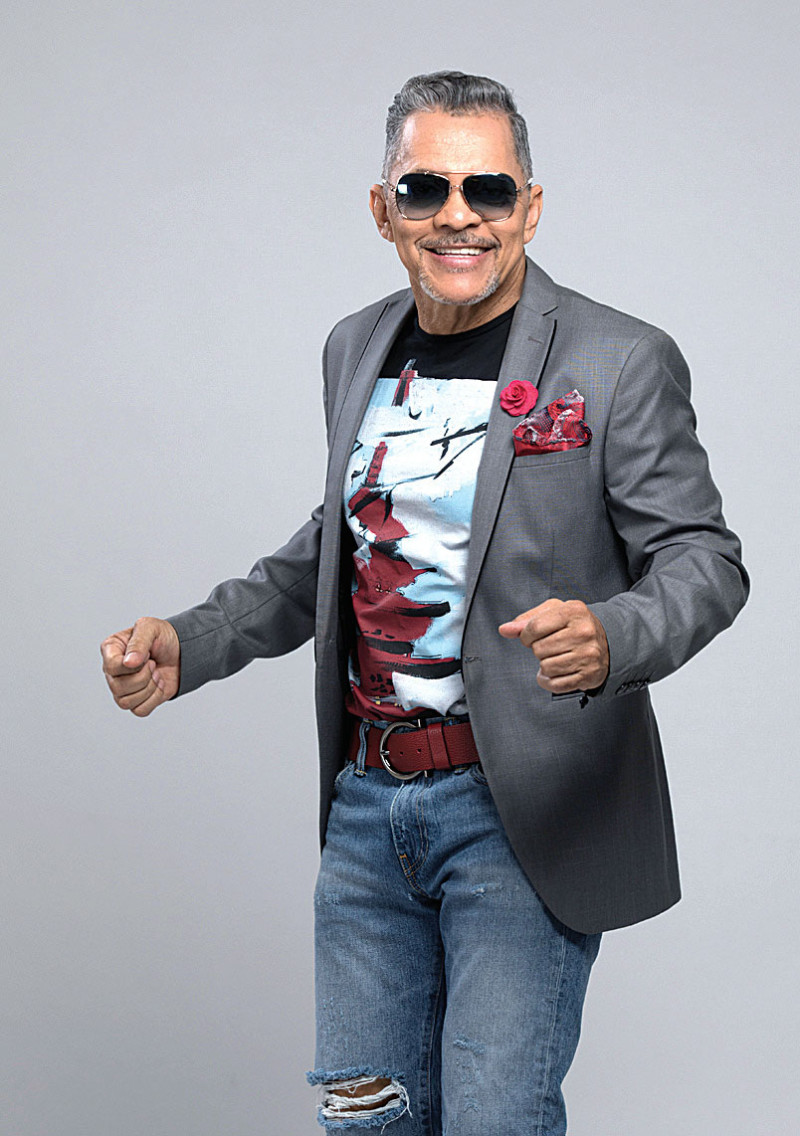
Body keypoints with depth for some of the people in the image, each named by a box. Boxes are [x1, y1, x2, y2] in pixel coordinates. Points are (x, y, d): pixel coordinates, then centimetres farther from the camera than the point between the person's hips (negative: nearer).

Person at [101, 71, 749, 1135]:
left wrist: (612, 637, -30)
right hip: (366, 803, 6)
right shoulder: (356, 348, 10)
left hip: (525, 810, -6)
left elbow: (704, 560, -9)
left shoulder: (620, 361, -9)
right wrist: (188, 645, 10)